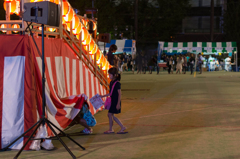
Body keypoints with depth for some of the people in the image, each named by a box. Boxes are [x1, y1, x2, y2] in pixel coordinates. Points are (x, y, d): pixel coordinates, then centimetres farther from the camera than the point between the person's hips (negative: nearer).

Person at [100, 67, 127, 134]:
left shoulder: (117, 83, -15)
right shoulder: (111, 82, 11)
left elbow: (119, 94, -16)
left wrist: (118, 103, -18)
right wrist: (103, 96, 19)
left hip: (116, 102, -9)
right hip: (112, 101, 9)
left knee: (110, 114, -5)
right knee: (111, 115, 9)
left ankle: (110, 129, 8)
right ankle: (122, 127, 15)